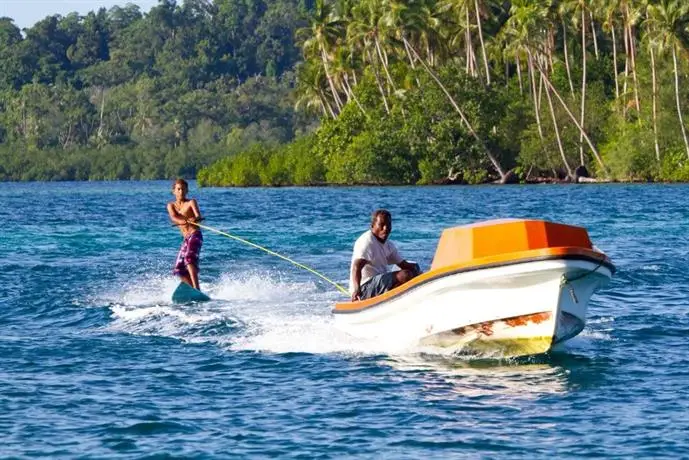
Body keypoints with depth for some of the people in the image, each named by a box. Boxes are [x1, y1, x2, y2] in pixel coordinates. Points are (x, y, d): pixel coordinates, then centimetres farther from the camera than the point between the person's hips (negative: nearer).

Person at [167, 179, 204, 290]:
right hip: (186, 239, 7)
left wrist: (196, 219, -42)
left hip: (195, 235, -7)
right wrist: (185, 221, -31)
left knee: (189, 258, -30)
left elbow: (198, 216, -16)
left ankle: (196, 289, -40)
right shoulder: (171, 205, 12)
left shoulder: (191, 202, 2)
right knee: (179, 269, 5)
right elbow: (174, 218, -9)